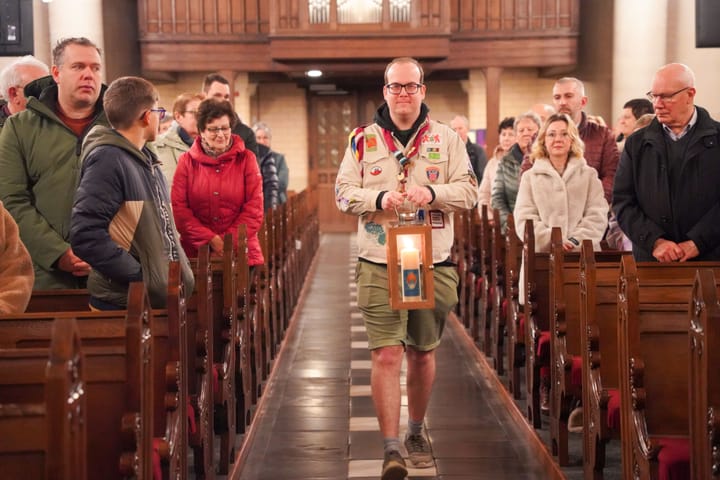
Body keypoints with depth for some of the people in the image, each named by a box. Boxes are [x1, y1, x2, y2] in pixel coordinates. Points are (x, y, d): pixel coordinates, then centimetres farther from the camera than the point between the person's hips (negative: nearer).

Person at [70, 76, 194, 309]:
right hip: (124, 303, -9)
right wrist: (140, 276, -21)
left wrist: (182, 268, 8)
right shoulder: (107, 159, -15)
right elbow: (85, 235, -24)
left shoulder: (147, 161, 14)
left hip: (162, 297, 9)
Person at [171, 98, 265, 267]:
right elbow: (178, 208, -1)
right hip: (196, 252, 0)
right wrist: (211, 239, -12)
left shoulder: (246, 159, 6)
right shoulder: (187, 161, 6)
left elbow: (254, 208, 1)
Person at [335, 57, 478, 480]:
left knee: (423, 352, 13)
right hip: (380, 263, -1)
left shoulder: (446, 138, 7)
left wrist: (433, 193, -15)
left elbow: (469, 191, 3)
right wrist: (379, 198, -15)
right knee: (386, 354, -8)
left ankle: (416, 432, 32)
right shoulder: (363, 139, 6)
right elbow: (344, 192, 3)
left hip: (434, 262, 2)